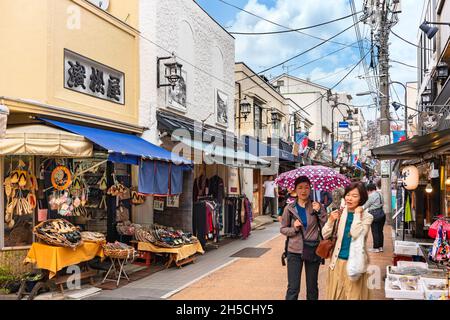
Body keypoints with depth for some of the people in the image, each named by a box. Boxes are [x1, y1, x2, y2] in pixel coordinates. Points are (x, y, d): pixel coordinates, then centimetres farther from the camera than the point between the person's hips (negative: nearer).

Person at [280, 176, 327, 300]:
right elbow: (283, 229, 4)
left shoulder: (317, 206, -2)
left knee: (312, 287, 14)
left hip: (313, 250, 1)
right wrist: (294, 228, -14)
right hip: (294, 251, -1)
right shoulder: (289, 208, -3)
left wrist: (319, 212, -17)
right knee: (293, 288, 0)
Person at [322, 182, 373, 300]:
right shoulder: (339, 212, 2)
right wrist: (331, 220, -12)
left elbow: (356, 235, -25)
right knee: (335, 295, 13)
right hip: (337, 261, 3)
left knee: (354, 295, 7)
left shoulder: (366, 216, -7)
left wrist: (357, 214, -18)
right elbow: (325, 236, 3)